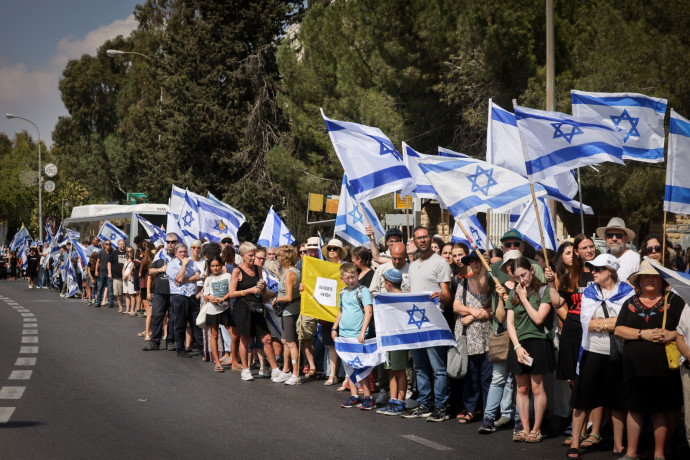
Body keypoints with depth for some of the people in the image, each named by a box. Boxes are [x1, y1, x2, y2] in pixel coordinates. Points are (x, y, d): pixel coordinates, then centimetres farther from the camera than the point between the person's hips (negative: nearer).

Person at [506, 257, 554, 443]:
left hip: (537, 343, -4)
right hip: (518, 344, 4)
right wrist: (517, 346, -5)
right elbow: (510, 323, 6)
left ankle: (536, 429, 5)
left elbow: (538, 318, -12)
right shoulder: (513, 293, 11)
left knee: (537, 388, -3)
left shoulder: (543, 291, -3)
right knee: (522, 388, 7)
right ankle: (525, 428, 13)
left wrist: (524, 298, -6)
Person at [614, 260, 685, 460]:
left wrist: (670, 335, -18)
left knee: (661, 409, 3)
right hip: (635, 365, 2)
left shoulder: (673, 301, 5)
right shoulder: (630, 303, 12)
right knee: (635, 408, 8)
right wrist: (643, 334, -11)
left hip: (663, 366, -2)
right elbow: (618, 330, 2)